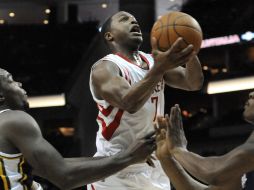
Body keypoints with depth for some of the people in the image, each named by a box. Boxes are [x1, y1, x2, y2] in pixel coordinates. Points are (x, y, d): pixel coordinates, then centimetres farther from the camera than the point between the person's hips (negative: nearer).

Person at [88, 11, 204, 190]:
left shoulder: (152, 60, 10)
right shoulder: (104, 68, -10)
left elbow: (194, 83, -2)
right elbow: (129, 103, -29)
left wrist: (189, 49, -20)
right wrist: (159, 68, -41)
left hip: (154, 169, 7)